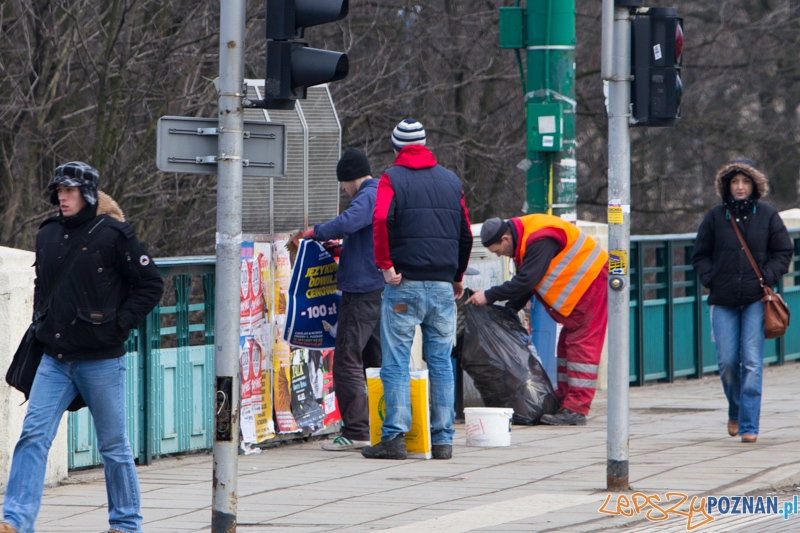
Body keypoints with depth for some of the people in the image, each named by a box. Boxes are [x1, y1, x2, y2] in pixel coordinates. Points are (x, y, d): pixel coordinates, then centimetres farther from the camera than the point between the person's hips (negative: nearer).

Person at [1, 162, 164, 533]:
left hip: (101, 360, -5)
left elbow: (150, 285, -4)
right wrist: (42, 318, 12)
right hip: (55, 359, 5)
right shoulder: (47, 235, 10)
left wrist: (120, 324, -9)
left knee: (113, 444, 5)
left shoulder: (112, 234, -7)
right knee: (33, 436, -7)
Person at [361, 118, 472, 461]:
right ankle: (442, 439, 5)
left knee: (396, 362, -2)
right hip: (443, 285, 4)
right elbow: (465, 233, 16)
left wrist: (385, 266, -12)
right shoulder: (451, 181, 13)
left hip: (405, 283, -4)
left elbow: (381, 220, -19)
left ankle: (395, 436, -9)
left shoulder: (392, 179, -1)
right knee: (441, 361, 7)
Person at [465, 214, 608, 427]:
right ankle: (563, 400, 16)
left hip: (593, 281, -10)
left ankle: (576, 410, -14)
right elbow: (524, 280, 13)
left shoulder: (540, 241, -27)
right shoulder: (525, 239, 6)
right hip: (579, 289, 10)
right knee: (567, 343, 12)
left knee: (582, 344, -11)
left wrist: (489, 296, -23)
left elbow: (526, 281, -29)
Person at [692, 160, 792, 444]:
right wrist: (710, 279, -4)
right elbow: (701, 255, 11)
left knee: (752, 362, -8)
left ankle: (749, 425, -7)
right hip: (724, 302, 1)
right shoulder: (715, 217, 4)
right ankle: (736, 410, 26)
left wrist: (767, 278, -5)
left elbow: (783, 252, 8)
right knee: (727, 361, 0)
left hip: (756, 299, -1)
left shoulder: (767, 215, 3)